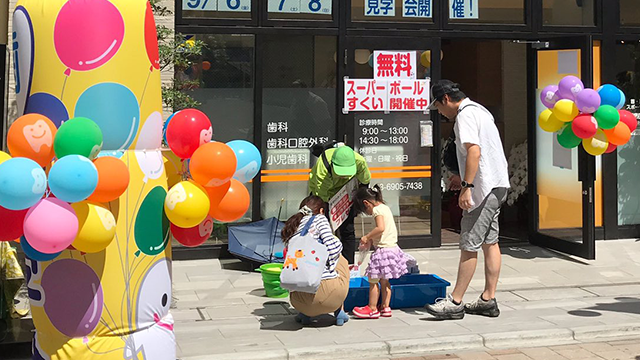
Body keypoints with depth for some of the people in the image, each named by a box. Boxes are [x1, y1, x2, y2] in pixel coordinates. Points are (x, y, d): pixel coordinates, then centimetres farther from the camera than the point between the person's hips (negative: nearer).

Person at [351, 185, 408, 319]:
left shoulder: (377, 209, -13)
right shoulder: (385, 207, 15)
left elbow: (380, 228, -27)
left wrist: (367, 237, -15)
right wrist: (371, 240, 13)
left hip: (383, 250, -10)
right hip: (392, 247, 10)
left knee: (373, 280, 0)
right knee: (384, 280, 15)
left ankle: (372, 309, 7)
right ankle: (385, 307, 19)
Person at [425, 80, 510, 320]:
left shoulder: (465, 115, -12)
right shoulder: (479, 110, 19)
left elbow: (474, 151, -24)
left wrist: (468, 186, -26)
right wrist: (465, 179, 30)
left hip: (484, 188, -11)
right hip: (497, 184, 11)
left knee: (469, 245, -7)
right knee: (489, 242, 11)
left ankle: (455, 303, -2)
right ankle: (488, 300, 15)